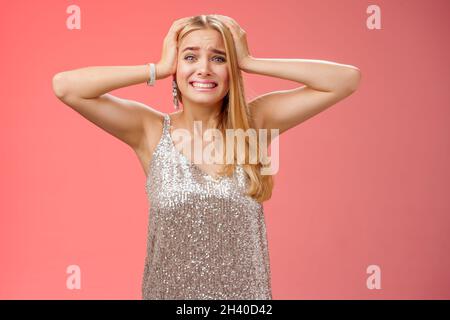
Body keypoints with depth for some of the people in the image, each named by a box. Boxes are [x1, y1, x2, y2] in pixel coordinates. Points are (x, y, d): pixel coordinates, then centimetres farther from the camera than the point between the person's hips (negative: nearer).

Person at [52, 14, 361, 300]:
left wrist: (248, 62, -15)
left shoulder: (255, 121, -8)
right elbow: (65, 86, -18)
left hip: (247, 291, 1)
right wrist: (158, 68, -16)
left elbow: (347, 78, -12)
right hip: (169, 290, 0)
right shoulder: (152, 130, -9)